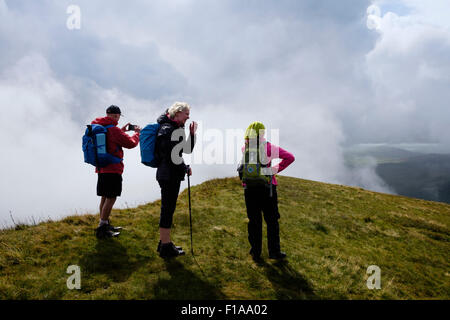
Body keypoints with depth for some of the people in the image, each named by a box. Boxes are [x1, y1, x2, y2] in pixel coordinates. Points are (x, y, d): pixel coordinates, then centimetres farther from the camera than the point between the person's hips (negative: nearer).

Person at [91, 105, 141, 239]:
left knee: (105, 197, 15)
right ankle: (102, 228, -3)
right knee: (111, 198, -4)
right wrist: (137, 132, 9)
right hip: (113, 169, -9)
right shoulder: (113, 130, -14)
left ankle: (105, 225, 26)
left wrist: (121, 131, 22)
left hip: (101, 168, 9)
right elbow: (131, 143, -8)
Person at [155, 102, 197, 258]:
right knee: (168, 209, -3)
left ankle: (165, 242, 28)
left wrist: (192, 133, 6)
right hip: (169, 175, -10)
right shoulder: (167, 129, -15)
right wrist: (185, 169, -9)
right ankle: (165, 246, 7)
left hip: (172, 175, 10)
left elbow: (187, 150, 18)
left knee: (168, 209, 16)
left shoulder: (176, 129, 16)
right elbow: (171, 157, -20)